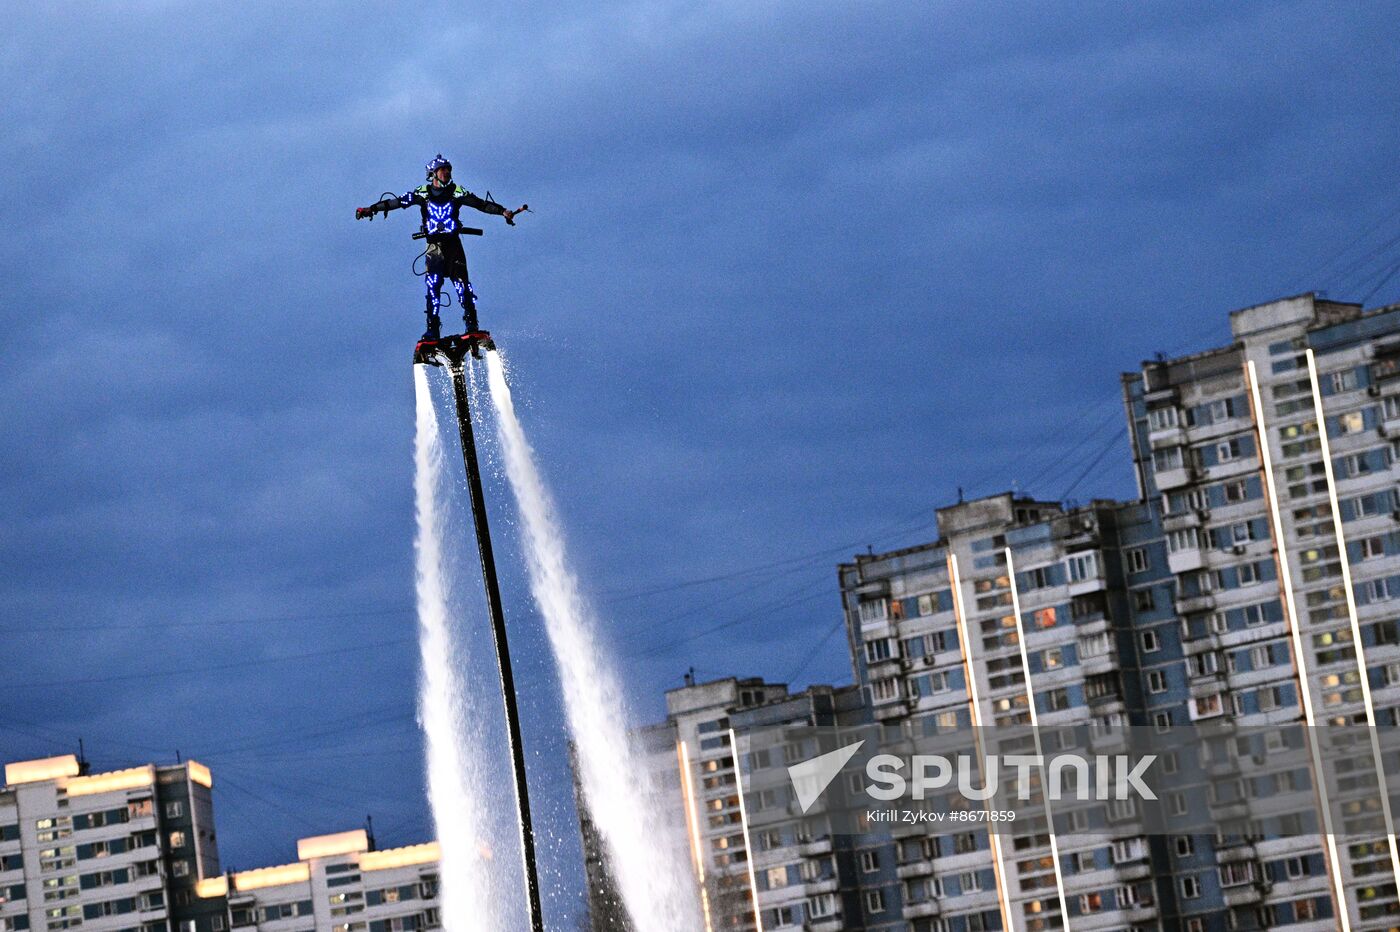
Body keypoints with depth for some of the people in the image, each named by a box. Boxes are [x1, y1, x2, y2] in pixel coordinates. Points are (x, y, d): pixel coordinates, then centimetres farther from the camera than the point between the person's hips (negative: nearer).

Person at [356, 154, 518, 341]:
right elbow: (397, 202, 3)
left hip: (453, 244, 0)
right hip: (434, 246, 0)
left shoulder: (457, 192, 5)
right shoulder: (422, 193, 6)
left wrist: (502, 211, -13)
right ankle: (432, 329, -8)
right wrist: (371, 209, -4)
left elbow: (481, 204, 0)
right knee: (432, 285, -10)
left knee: (461, 283, -12)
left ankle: (472, 324, -10)